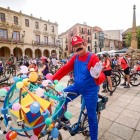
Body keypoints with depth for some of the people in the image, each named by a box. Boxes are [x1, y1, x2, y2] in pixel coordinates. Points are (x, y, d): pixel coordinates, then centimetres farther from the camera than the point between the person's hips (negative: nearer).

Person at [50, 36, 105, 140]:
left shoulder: (93, 57, -20)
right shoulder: (75, 57, -2)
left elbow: (102, 75, -29)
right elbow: (65, 69, -3)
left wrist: (97, 77, -54)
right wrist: (52, 79, -8)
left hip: (90, 89, -5)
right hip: (77, 86, 5)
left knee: (91, 115, 7)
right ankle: (63, 120, 22)